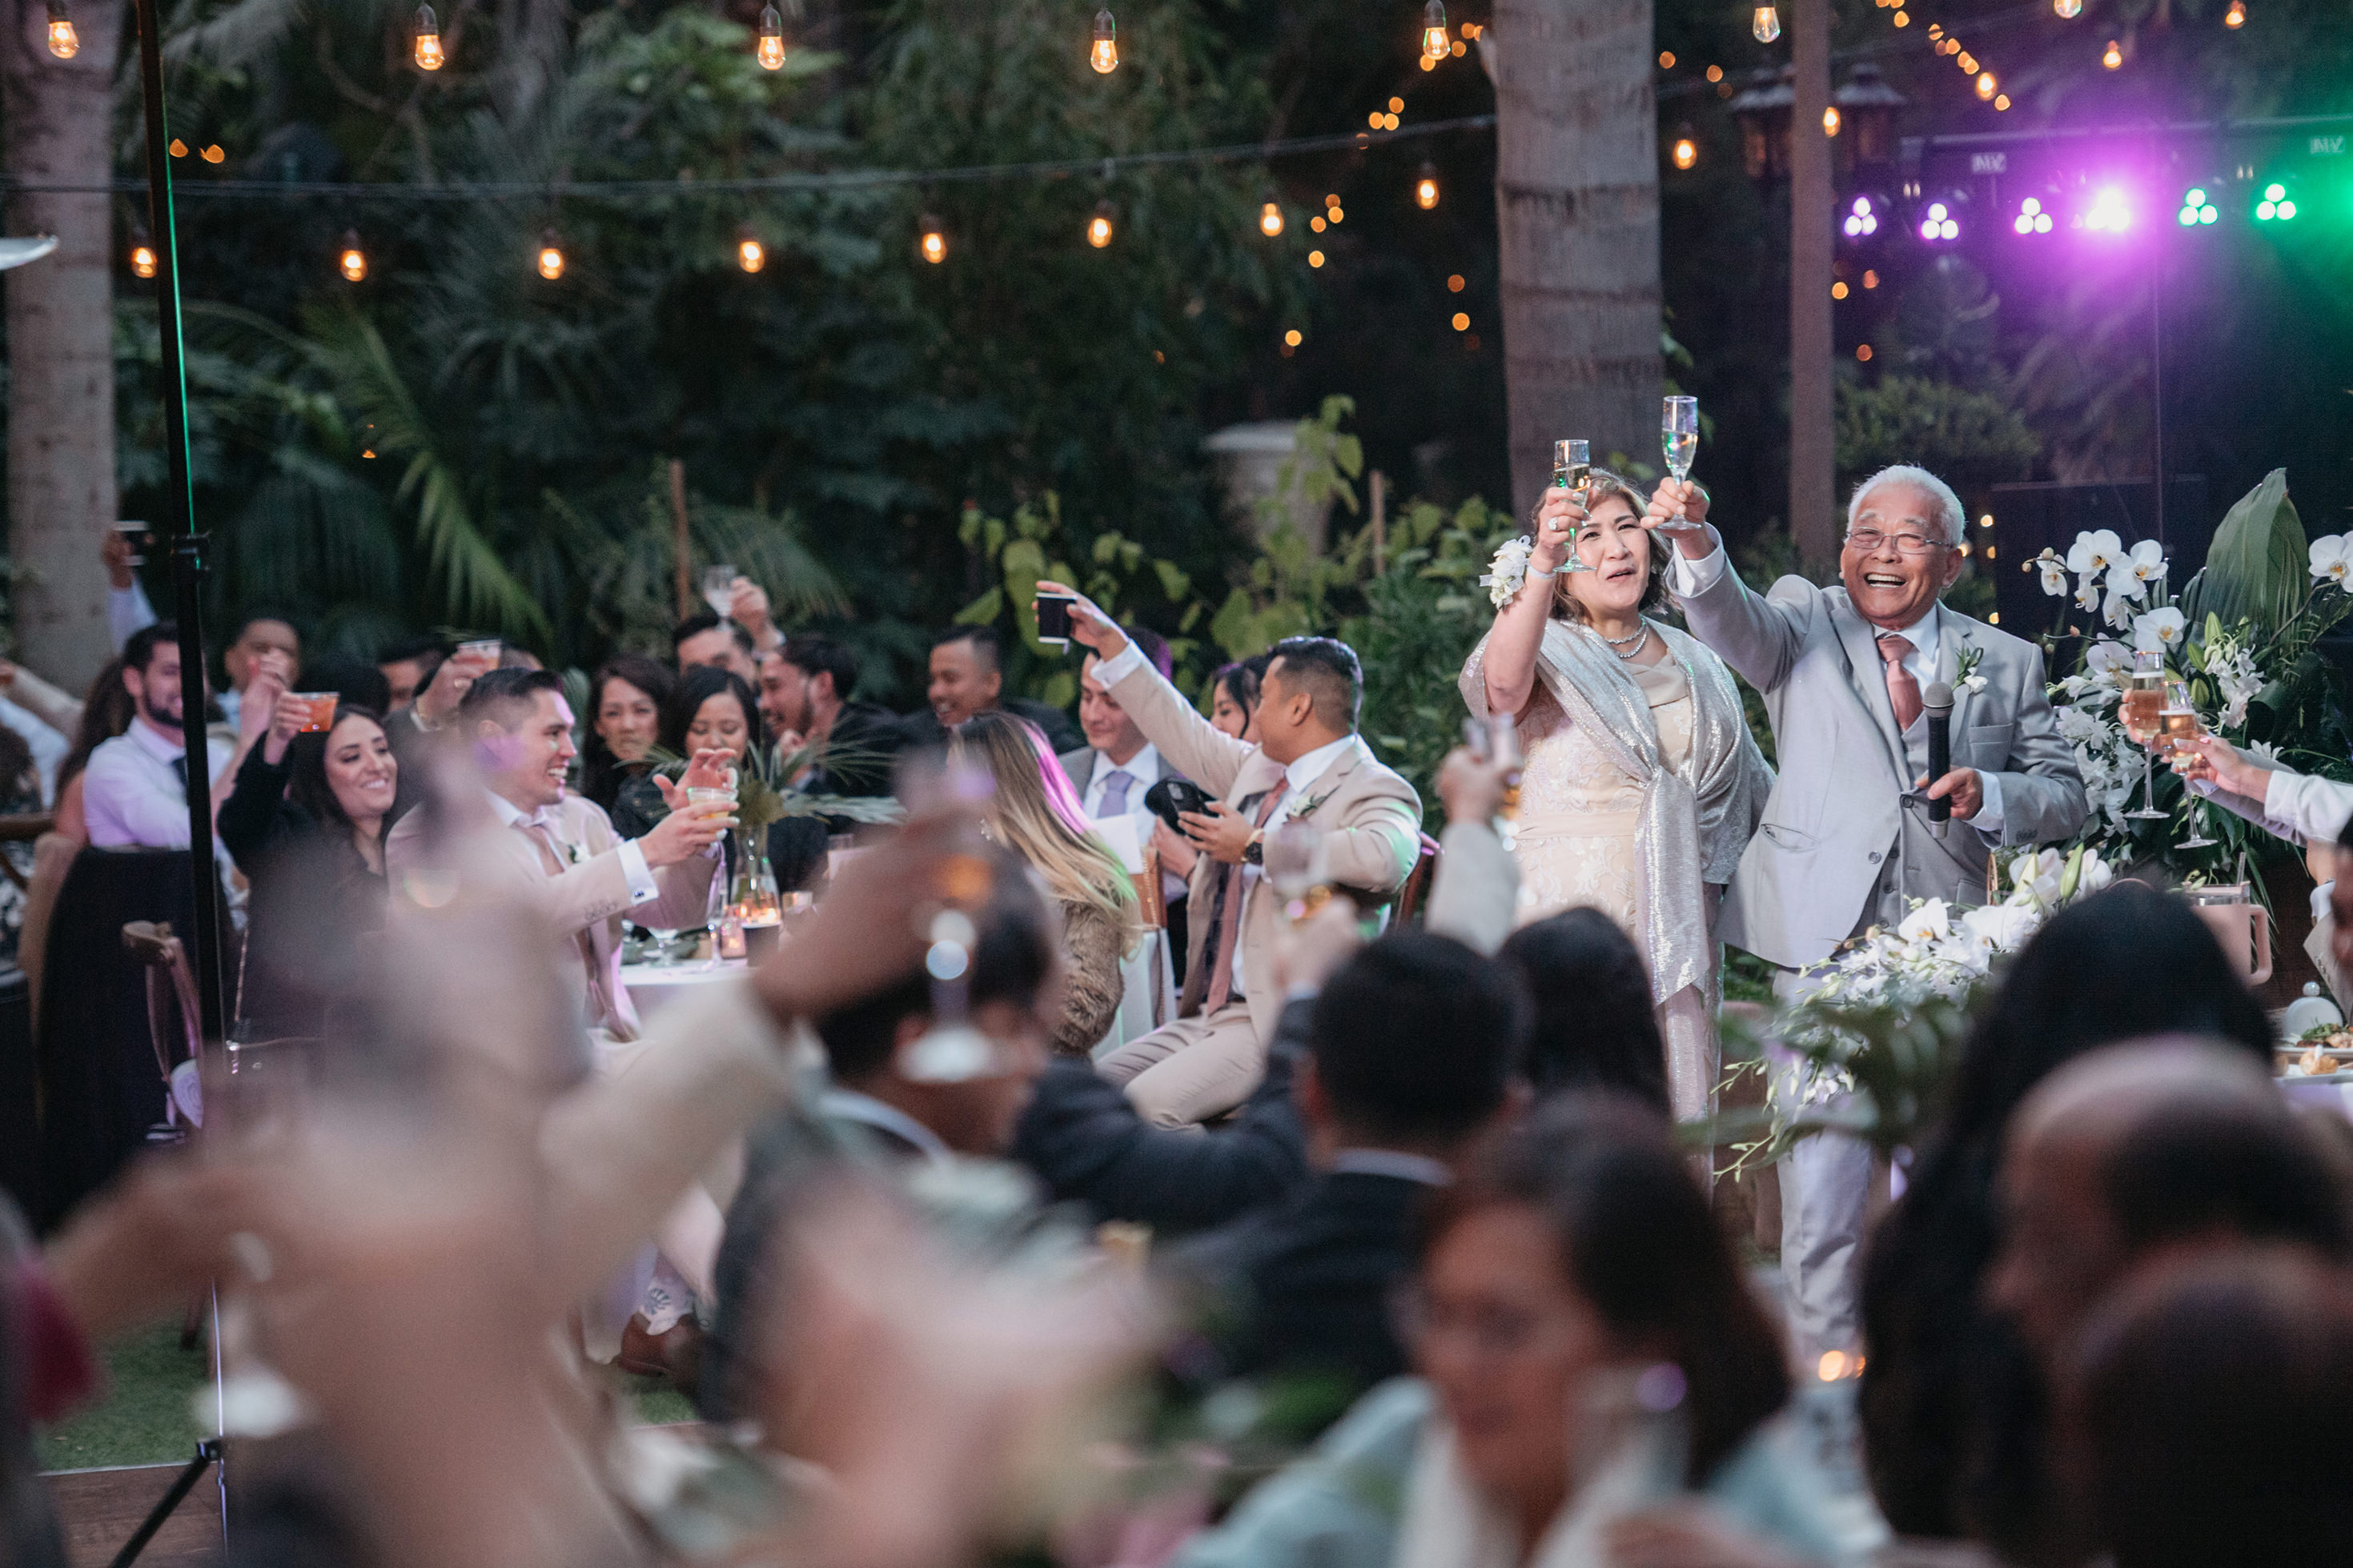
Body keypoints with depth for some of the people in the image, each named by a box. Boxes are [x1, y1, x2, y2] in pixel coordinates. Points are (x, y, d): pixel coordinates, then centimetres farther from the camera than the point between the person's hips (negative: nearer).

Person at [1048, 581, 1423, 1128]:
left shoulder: (1373, 791, -10)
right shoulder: (1259, 770, 17)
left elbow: (1385, 859, -33)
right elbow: (1188, 737, 33)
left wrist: (1256, 848, -22)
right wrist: (1110, 644, 35)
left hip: (1276, 1028, -9)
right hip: (1205, 1018, 9)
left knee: (1146, 1103, -29)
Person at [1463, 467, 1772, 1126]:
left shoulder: (1693, 664, 16)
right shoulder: (1550, 654, -1)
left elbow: (1743, 794, 26)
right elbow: (1503, 682, -27)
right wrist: (1541, 567, -41)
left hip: (1674, 939, 5)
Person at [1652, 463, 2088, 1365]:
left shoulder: (2006, 664, 13)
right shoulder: (1804, 624, 7)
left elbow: (2064, 795, 13)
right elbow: (1732, 623, -15)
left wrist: (1988, 796, -9)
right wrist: (1696, 544, -37)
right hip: (1823, 943, -2)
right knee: (1820, 1191, -6)